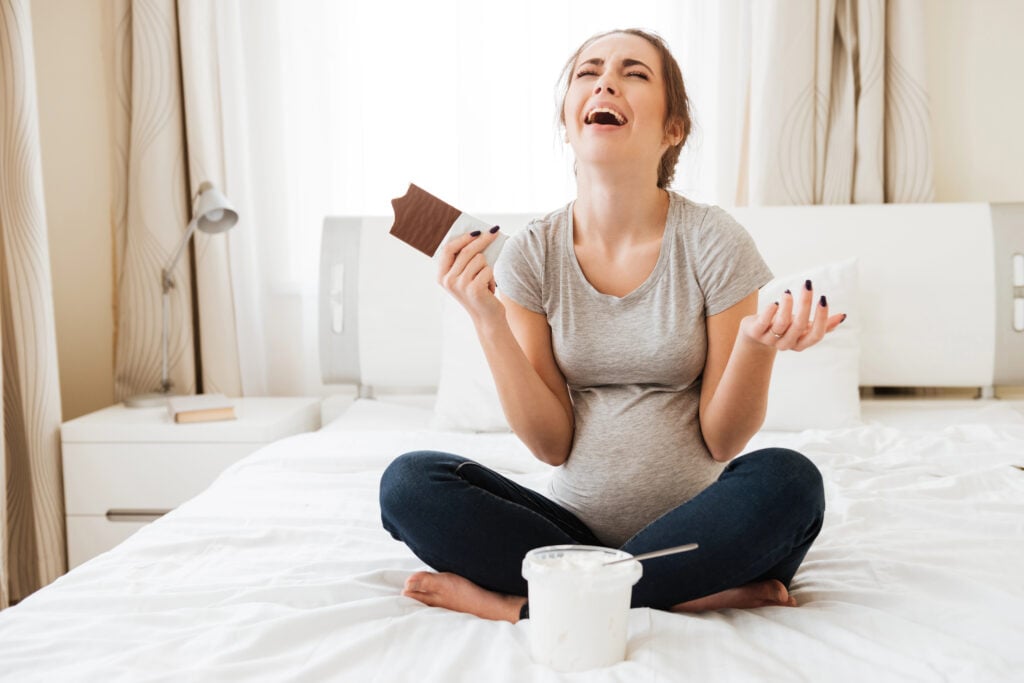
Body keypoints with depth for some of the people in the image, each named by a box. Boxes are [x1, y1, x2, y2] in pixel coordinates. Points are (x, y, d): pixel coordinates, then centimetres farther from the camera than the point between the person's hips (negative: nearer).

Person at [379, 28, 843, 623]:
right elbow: (552, 443, -5)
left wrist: (759, 344, -25)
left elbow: (721, 440, -6)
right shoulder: (532, 254, -1)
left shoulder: (714, 241, -7)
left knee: (787, 479, -31)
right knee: (408, 482, -20)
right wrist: (488, 321, -16)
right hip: (574, 524, 2)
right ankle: (699, 593, -20)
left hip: (694, 530, -1)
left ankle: (517, 602, -21)